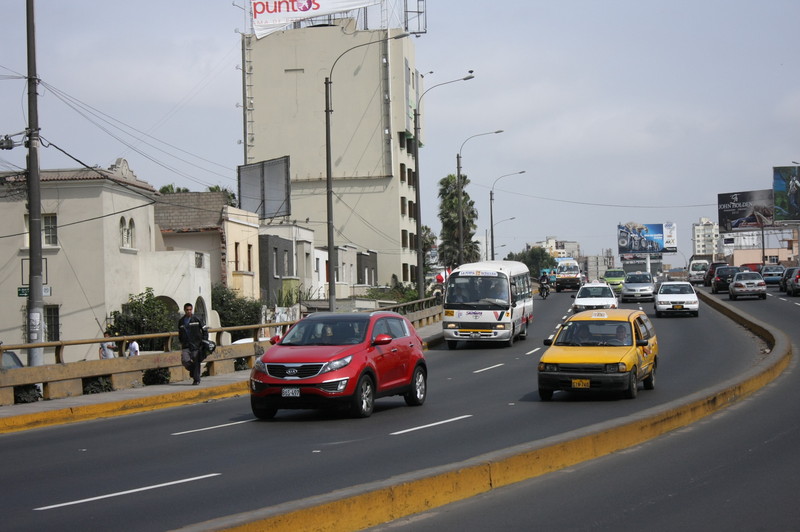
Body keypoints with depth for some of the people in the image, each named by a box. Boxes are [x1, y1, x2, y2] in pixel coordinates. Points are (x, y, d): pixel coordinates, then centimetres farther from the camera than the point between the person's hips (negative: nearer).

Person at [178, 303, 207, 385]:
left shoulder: (197, 320, 0)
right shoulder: (181, 321, 10)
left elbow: (204, 331, 5)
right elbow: (180, 333, 23)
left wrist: (204, 341, -3)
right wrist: (181, 341, 15)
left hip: (196, 344, -2)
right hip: (186, 346, 2)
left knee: (196, 362, -3)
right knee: (185, 361, -13)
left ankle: (196, 379, 8)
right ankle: (192, 370, 18)